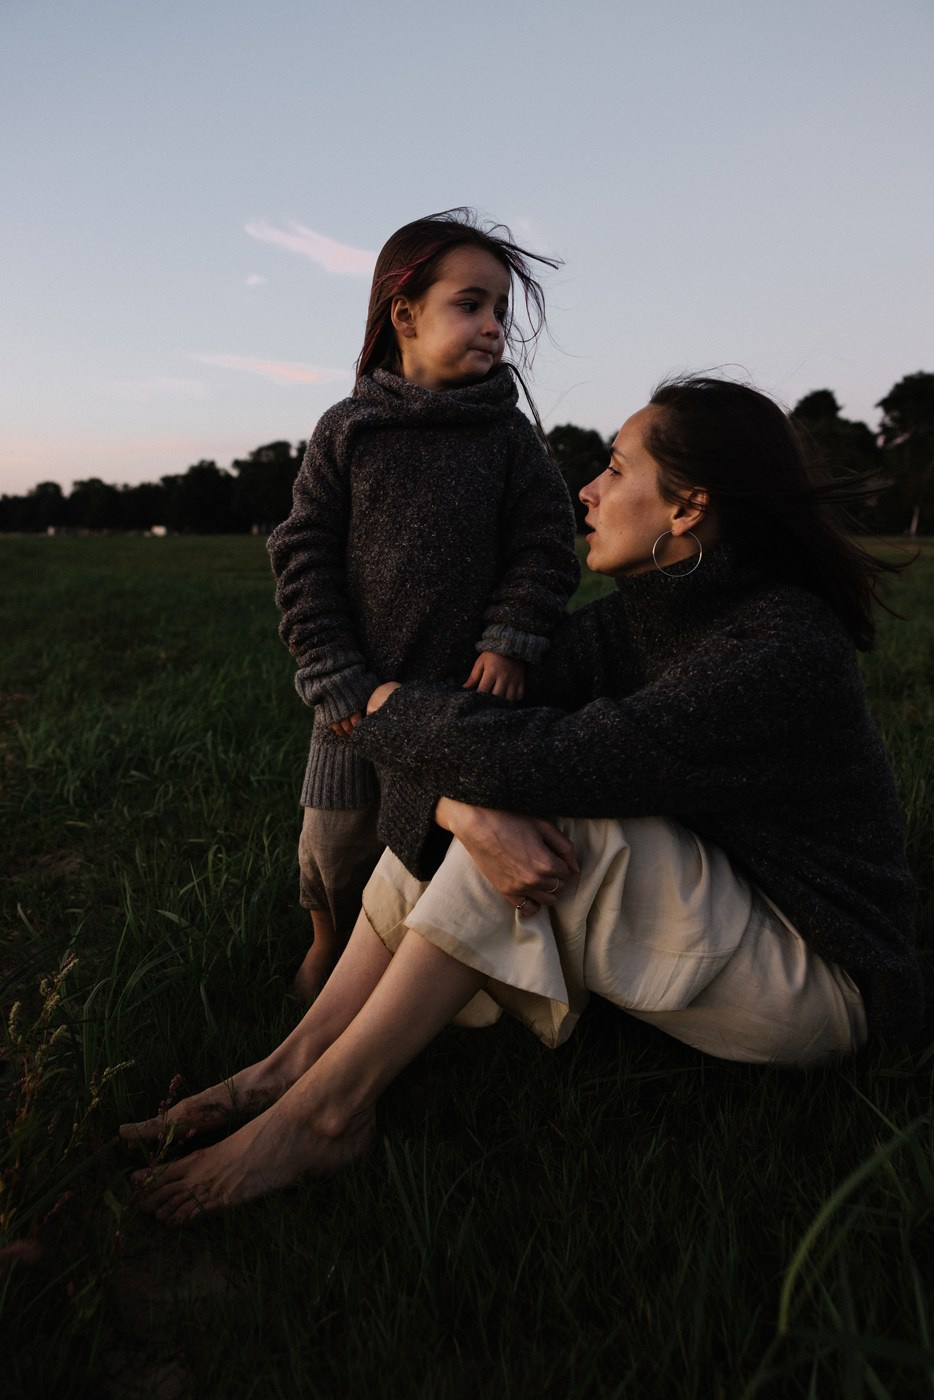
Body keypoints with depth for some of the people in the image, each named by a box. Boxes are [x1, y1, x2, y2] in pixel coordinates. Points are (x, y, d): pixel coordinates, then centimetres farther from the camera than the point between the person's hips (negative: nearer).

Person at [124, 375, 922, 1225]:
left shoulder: (787, 651, -27)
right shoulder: (624, 620, -1)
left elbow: (539, 758, -33)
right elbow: (492, 732, -9)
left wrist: (389, 706, -16)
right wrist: (472, 812, -33)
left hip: (809, 983, -7)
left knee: (532, 797, -28)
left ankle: (325, 1106, -19)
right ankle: (294, 1063, -12)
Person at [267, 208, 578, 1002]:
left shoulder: (509, 434, 2)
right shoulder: (348, 430, -1)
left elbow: (545, 546, 1)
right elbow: (303, 557, -2)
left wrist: (509, 641, -13)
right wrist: (337, 681, -8)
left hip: (471, 691, 1)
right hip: (365, 692, 0)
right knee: (337, 843, 10)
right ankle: (330, 941, 40)